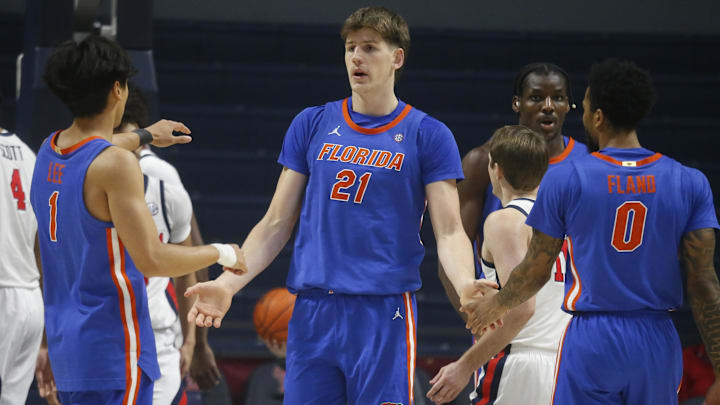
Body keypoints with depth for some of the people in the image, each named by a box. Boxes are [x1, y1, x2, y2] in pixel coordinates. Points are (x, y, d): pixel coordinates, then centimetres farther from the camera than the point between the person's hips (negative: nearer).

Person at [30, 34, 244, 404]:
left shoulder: (50, 150, 8)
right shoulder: (116, 165, -18)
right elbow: (152, 260, -21)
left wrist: (145, 135, 50)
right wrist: (220, 253, -6)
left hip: (64, 336, 9)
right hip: (111, 346, -9)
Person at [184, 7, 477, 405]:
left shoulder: (427, 135, 2)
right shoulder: (311, 125, 11)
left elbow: (448, 231, -2)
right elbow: (276, 224, 13)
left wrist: (466, 286, -23)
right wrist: (227, 283, -1)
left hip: (385, 313, -3)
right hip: (312, 311, 3)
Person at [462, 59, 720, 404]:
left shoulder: (564, 180, -5)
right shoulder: (690, 184, -1)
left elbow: (535, 271, 4)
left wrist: (496, 304, 25)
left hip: (590, 341, -2)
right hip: (658, 344, 2)